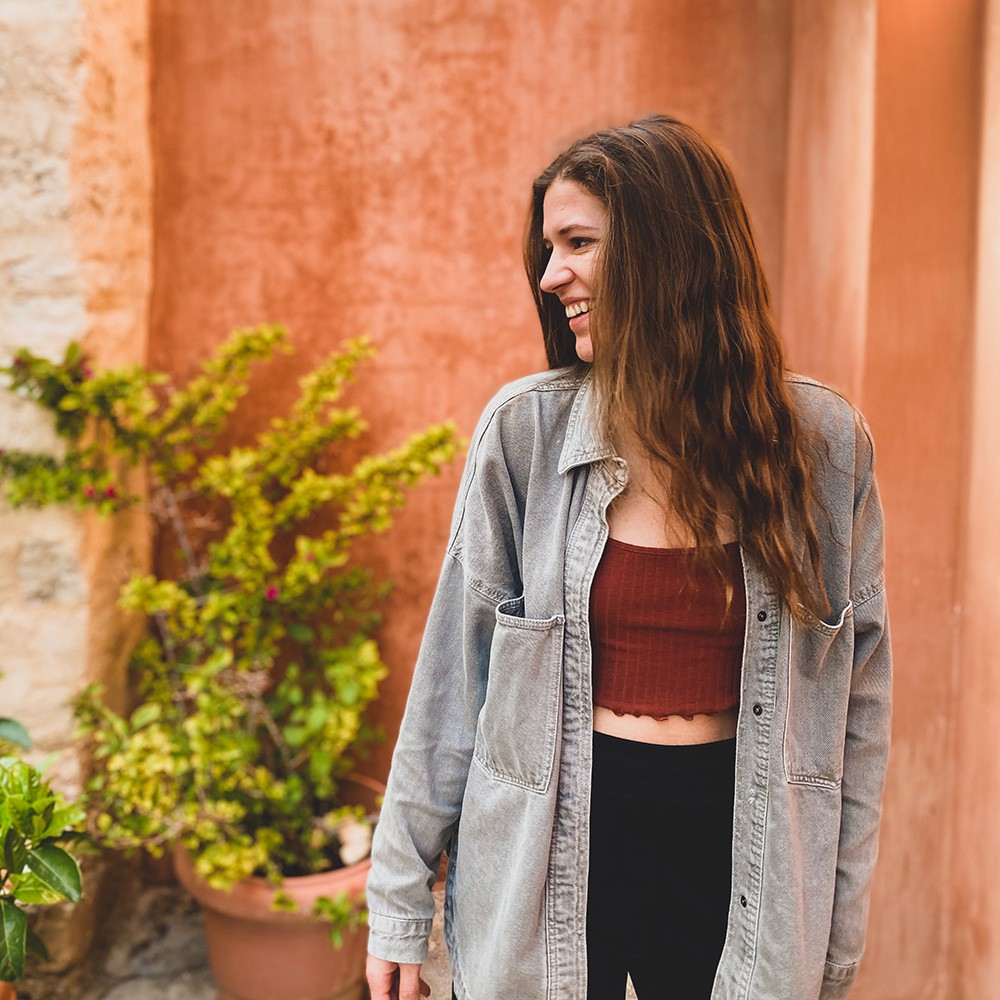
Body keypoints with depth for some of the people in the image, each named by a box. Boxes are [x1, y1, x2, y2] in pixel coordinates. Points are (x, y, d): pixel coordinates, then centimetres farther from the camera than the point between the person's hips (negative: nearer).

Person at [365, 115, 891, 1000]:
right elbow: (455, 672, -4)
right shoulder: (525, 428, -9)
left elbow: (857, 694, 0)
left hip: (734, 851, 1)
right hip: (547, 849, 0)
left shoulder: (824, 442, -7)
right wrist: (400, 903, -2)